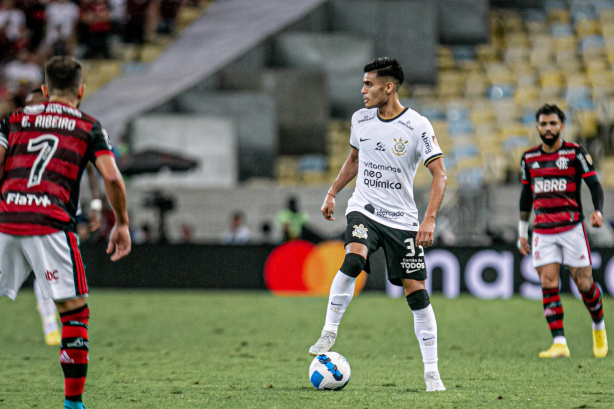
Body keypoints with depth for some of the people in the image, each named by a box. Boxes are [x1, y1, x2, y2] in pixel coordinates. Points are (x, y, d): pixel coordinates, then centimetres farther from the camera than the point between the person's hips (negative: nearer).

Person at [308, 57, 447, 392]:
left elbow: (439, 174, -11)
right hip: (364, 209, 2)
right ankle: (328, 333, -20)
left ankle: (432, 372, 5)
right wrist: (332, 193, 17)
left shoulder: (417, 126, -11)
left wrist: (429, 219, -20)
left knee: (416, 291, -2)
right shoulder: (361, 120, 3)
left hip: (402, 219, -2)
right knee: (353, 259, -29)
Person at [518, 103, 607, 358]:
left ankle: (599, 327, 26)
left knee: (584, 284, -1)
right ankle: (559, 343, -9)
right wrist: (522, 231, 19)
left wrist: (598, 211, -22)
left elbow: (594, 185, -4)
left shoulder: (575, 153, -1)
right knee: (548, 285, -9)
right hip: (543, 231, 3)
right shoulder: (529, 158, 11)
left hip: (572, 227, -3)